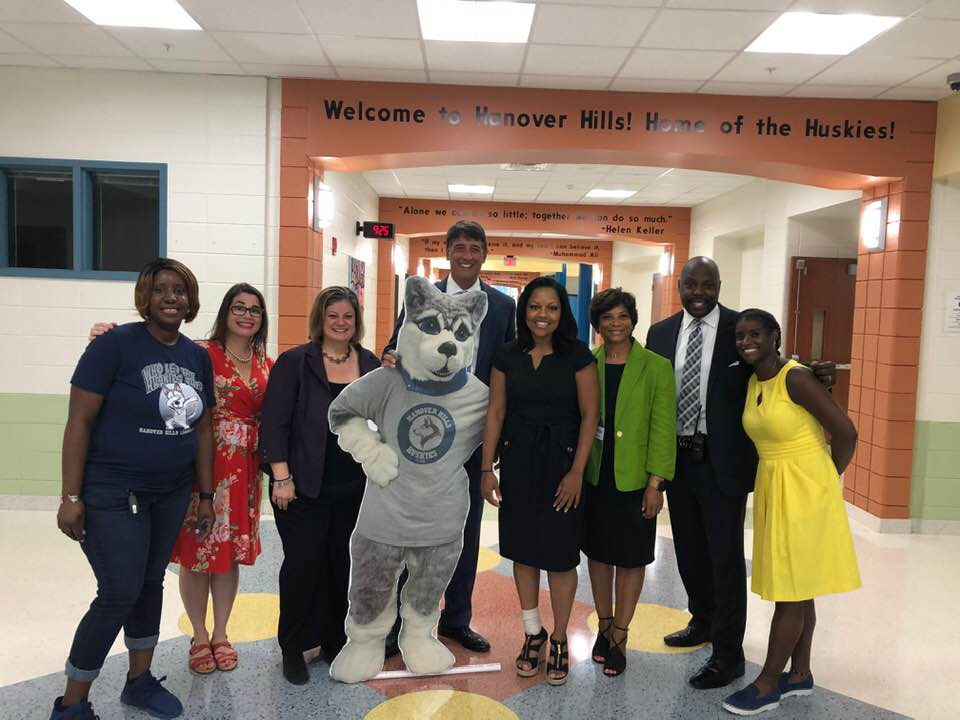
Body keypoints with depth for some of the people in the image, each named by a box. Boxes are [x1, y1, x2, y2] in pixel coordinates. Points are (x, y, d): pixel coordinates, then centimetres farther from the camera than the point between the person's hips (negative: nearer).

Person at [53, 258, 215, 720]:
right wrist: (71, 497, -15)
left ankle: (139, 681, 35)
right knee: (119, 594, -3)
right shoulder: (115, 344, -13)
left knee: (151, 584, 16)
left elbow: (202, 429, 10)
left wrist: (205, 495, 11)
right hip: (112, 493, -6)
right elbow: (79, 422, -13)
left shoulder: (198, 357, 4)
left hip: (171, 495, 6)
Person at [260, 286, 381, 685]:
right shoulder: (294, 361, -6)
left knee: (344, 565, 12)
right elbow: (274, 422, -9)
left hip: (354, 487, 4)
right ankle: (293, 648, 22)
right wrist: (282, 477, -14)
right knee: (303, 565, 2)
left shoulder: (371, 364, 6)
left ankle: (335, 642, 30)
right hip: (304, 487, -4)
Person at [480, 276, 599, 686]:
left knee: (559, 554, 3)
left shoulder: (577, 356, -6)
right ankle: (533, 633, 30)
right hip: (517, 463, 3)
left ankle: (559, 640, 24)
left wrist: (576, 472, -12)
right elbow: (496, 413, 4)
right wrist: (487, 469, 1)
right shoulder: (508, 357, 3)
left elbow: (589, 415, -7)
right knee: (522, 549, 11)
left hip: (560, 463, -3)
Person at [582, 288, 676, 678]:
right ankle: (604, 626, 32)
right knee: (598, 552, 14)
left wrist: (656, 483, -11)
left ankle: (619, 636, 24)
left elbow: (663, 428, -7)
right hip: (593, 477, 2)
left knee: (631, 558, 8)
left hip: (634, 480, -2)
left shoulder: (656, 367, -6)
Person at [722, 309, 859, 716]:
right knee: (796, 589, 17)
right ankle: (799, 674, 29)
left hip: (803, 491, -8)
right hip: (771, 489, 8)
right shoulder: (752, 382, 6)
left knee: (791, 591, 1)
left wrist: (824, 479, -3)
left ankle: (766, 685, 11)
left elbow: (845, 432, -17)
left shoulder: (795, 378, -18)